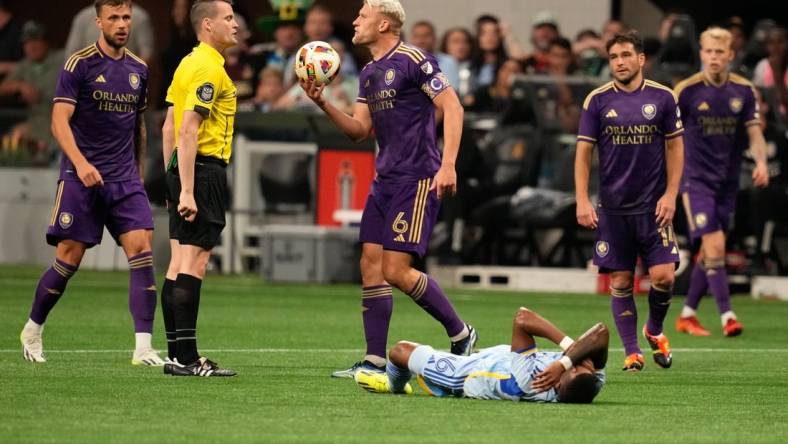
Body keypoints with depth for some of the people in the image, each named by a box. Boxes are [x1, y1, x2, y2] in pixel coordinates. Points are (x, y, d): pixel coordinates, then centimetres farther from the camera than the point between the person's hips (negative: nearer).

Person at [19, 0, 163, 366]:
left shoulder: (138, 69, 11)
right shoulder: (79, 64, -6)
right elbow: (59, 120, -13)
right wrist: (81, 163, -26)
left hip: (125, 178, 4)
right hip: (81, 177, -4)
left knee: (141, 251, -11)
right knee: (68, 259, -2)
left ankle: (143, 348, -13)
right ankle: (33, 330, 21)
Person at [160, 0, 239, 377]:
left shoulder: (188, 63, 16)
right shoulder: (209, 68, -13)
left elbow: (169, 127, 19)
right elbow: (188, 131, -20)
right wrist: (187, 191, -23)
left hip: (181, 170, 10)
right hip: (204, 170, -10)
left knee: (178, 265, 9)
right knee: (193, 264, -10)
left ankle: (176, 353, 12)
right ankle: (186, 358, -11)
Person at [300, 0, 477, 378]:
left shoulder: (412, 61, -10)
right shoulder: (368, 74, 16)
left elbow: (452, 108, -13)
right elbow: (359, 130, 14)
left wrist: (448, 165, -21)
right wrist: (323, 103, -1)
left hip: (418, 179, -9)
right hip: (384, 179, 9)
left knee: (397, 271, -13)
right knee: (370, 265, 3)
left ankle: (460, 334, 3)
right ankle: (375, 361, 7)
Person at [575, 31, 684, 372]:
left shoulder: (663, 98, 0)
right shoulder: (597, 100, 0)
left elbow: (675, 147, 6)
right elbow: (583, 151, 1)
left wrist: (670, 194, -3)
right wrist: (582, 201, -7)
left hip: (654, 205, 0)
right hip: (612, 207, 0)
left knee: (663, 276, -8)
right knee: (620, 281, 0)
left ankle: (655, 330, 21)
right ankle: (632, 352, 9)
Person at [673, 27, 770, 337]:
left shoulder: (744, 91, 1)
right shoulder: (686, 90, -9)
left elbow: (754, 133, 1)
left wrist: (761, 161, -18)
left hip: (728, 181, 4)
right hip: (696, 179, -4)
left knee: (709, 253, 9)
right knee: (714, 246, -16)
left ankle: (687, 315, 22)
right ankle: (727, 316, -17)